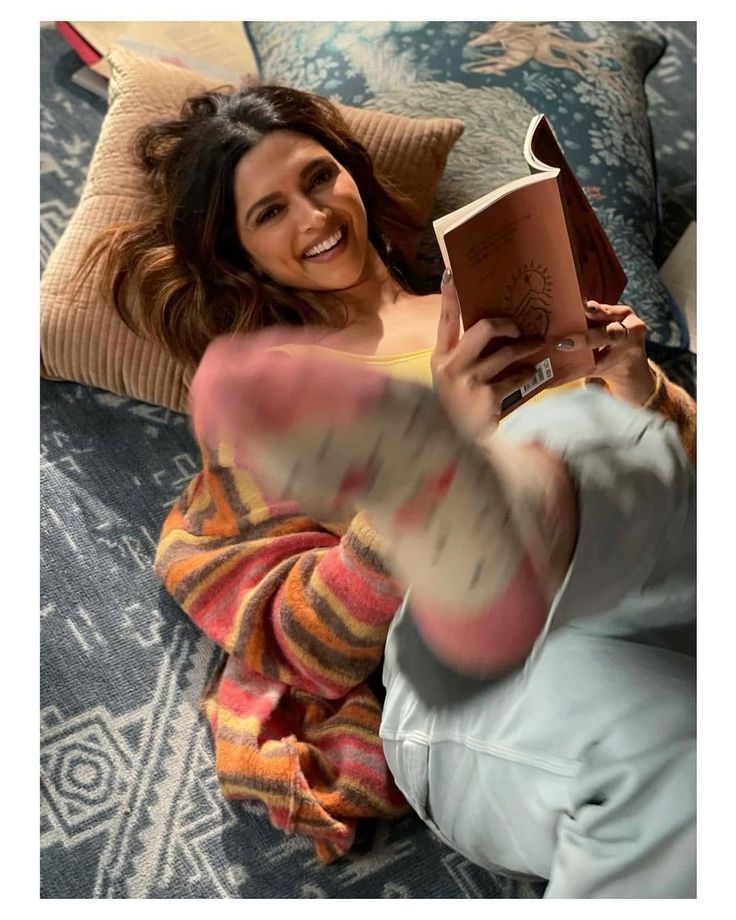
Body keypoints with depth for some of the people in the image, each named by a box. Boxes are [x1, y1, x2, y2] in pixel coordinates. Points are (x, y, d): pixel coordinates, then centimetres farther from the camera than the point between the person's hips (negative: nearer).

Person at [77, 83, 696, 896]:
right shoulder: (265, 388, 13)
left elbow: (687, 450, 25)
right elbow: (309, 652, 1)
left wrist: (638, 386, 0)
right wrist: (433, 444, -12)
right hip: (466, 676, -4)